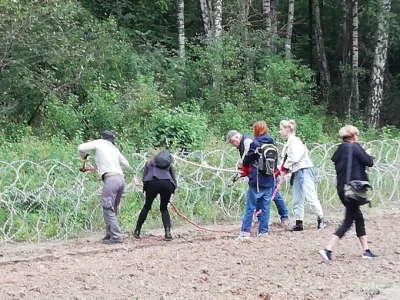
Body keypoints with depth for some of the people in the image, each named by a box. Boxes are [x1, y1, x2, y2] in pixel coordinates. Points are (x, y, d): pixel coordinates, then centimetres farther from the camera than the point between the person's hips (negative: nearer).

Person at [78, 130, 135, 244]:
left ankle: (115, 237, -12)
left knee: (108, 209, -6)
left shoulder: (99, 143, 8)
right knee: (113, 209, 15)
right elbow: (126, 164, 26)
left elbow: (81, 148, -1)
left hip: (110, 179, -7)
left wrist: (84, 157, 18)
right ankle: (110, 234, 18)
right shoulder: (114, 149, 23)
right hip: (121, 179, 7)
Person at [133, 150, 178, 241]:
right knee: (164, 208, 19)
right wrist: (170, 192, 31)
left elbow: (144, 178, 19)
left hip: (152, 182, -1)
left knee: (147, 206, 20)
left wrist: (147, 191, 27)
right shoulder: (168, 164, 33)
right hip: (167, 184, 1)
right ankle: (168, 232, 3)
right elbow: (175, 182, 24)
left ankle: (137, 231, 22)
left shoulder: (149, 163, 31)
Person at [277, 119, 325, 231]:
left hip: (304, 171, -10)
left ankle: (320, 219, 1)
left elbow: (294, 157, -22)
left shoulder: (294, 141, -13)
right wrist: (279, 170, 0)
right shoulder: (288, 143, 14)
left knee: (311, 197, -7)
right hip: (297, 173, 10)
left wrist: (285, 167, -10)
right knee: (297, 200, 8)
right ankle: (299, 223, 11)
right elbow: (286, 159, 12)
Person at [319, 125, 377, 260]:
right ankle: (328, 249, -12)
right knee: (348, 220, -4)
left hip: (342, 188, 8)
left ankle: (366, 250, 20)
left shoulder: (340, 149, 12)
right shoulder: (354, 147, -10)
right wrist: (368, 155, 14)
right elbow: (369, 162, -9)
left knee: (358, 217, 16)